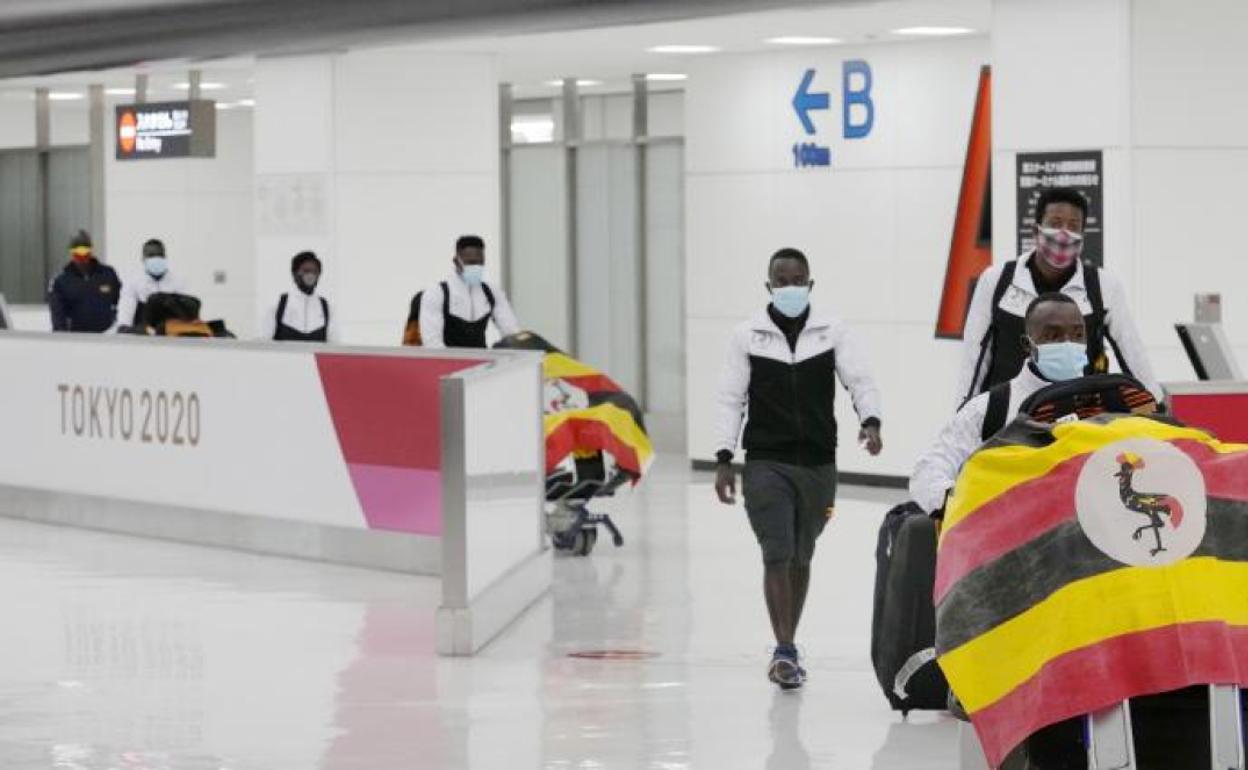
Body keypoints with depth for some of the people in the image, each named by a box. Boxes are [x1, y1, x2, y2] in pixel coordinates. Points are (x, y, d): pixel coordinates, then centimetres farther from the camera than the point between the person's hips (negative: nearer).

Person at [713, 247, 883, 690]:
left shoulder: (833, 334, 5)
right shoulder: (747, 337, 3)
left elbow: (859, 380, -4)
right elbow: (730, 400, 3)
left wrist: (870, 421, -24)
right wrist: (724, 459, -5)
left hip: (818, 464, 2)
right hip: (766, 464, -2)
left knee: (801, 558, 13)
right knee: (777, 554, -12)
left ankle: (788, 648, 27)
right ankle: (785, 653, -16)